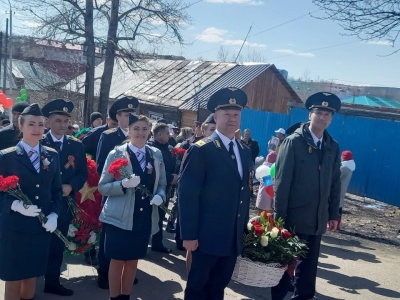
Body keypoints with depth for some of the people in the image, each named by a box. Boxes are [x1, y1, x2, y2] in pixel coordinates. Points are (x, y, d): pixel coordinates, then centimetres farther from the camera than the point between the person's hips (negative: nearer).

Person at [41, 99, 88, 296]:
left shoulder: (76, 145, 6)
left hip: (64, 203, 3)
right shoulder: (38, 143, -3)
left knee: (57, 246, 12)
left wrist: (70, 186, -13)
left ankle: (52, 282, 25)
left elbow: (83, 173, 4)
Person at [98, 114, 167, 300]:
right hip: (119, 218, -3)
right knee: (117, 261, 8)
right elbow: (102, 187, -7)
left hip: (145, 219, 4)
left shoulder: (156, 155, 4)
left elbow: (162, 185, 11)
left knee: (133, 261, 16)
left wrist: (160, 196, -12)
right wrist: (123, 184, -25)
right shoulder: (116, 154, -7)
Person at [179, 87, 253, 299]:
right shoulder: (200, 150, -11)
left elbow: (245, 193, 14)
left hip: (234, 238, 6)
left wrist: (244, 228, 13)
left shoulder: (245, 152, 10)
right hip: (207, 236, -6)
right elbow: (187, 194, -15)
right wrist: (189, 234, -17)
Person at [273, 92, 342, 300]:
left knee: (309, 266, 14)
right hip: (293, 217, -4)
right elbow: (281, 180, -11)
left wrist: (333, 214, 9)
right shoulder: (293, 141, -8)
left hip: (317, 219, 4)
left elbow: (335, 182, 11)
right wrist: (279, 215, -13)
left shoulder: (333, 147, 7)